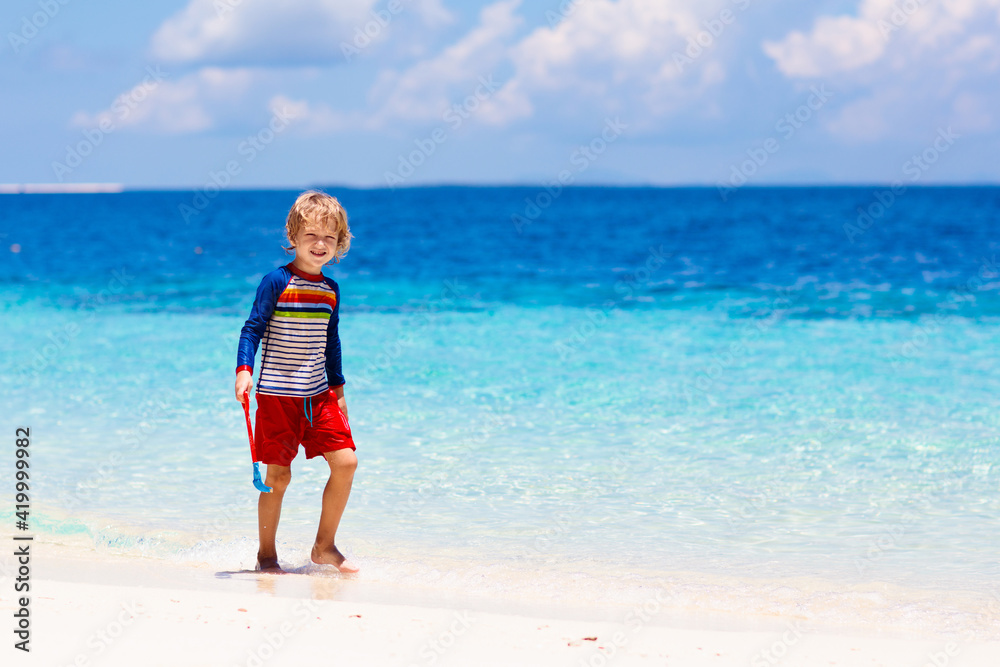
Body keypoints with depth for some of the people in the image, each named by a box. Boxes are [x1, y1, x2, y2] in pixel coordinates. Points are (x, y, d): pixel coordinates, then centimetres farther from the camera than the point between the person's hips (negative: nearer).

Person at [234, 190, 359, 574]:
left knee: (346, 462, -5)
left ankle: (325, 546, 9)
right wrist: (244, 370, -22)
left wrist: (338, 390, 21)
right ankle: (266, 555, 14)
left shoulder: (330, 291, 10)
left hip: (319, 396, 5)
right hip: (277, 396, -5)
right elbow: (253, 329, -9)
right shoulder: (277, 282, -8)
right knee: (278, 476, -2)